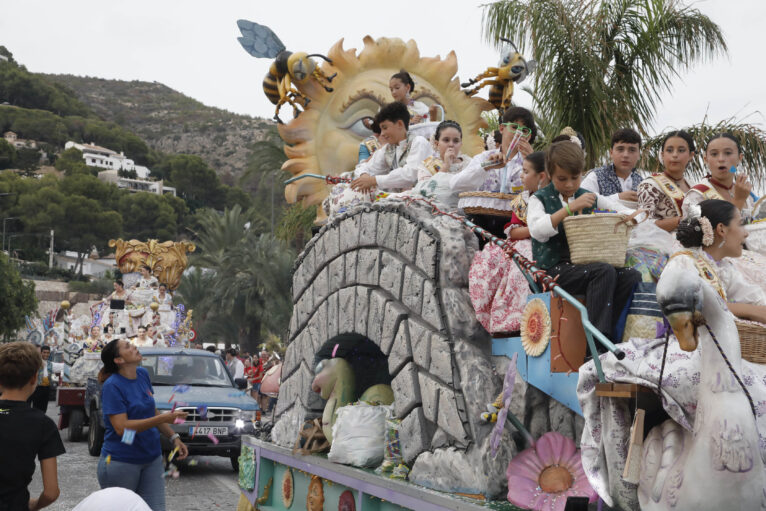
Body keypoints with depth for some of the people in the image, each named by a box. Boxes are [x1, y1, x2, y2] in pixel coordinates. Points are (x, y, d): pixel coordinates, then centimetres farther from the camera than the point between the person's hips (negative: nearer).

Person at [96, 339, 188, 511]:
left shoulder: (143, 374, 5)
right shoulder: (112, 386, -15)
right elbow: (121, 427, -24)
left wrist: (174, 438, 4)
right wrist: (164, 418, -29)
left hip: (152, 459, 6)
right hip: (121, 463, -6)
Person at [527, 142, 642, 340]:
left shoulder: (590, 198, 17)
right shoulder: (539, 199, 5)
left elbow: (630, 213, 16)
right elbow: (537, 230, -15)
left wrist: (631, 218, -11)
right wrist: (570, 207, -21)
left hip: (586, 263, 5)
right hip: (555, 268, -5)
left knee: (632, 276, -19)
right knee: (604, 271, -30)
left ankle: (609, 331, -14)